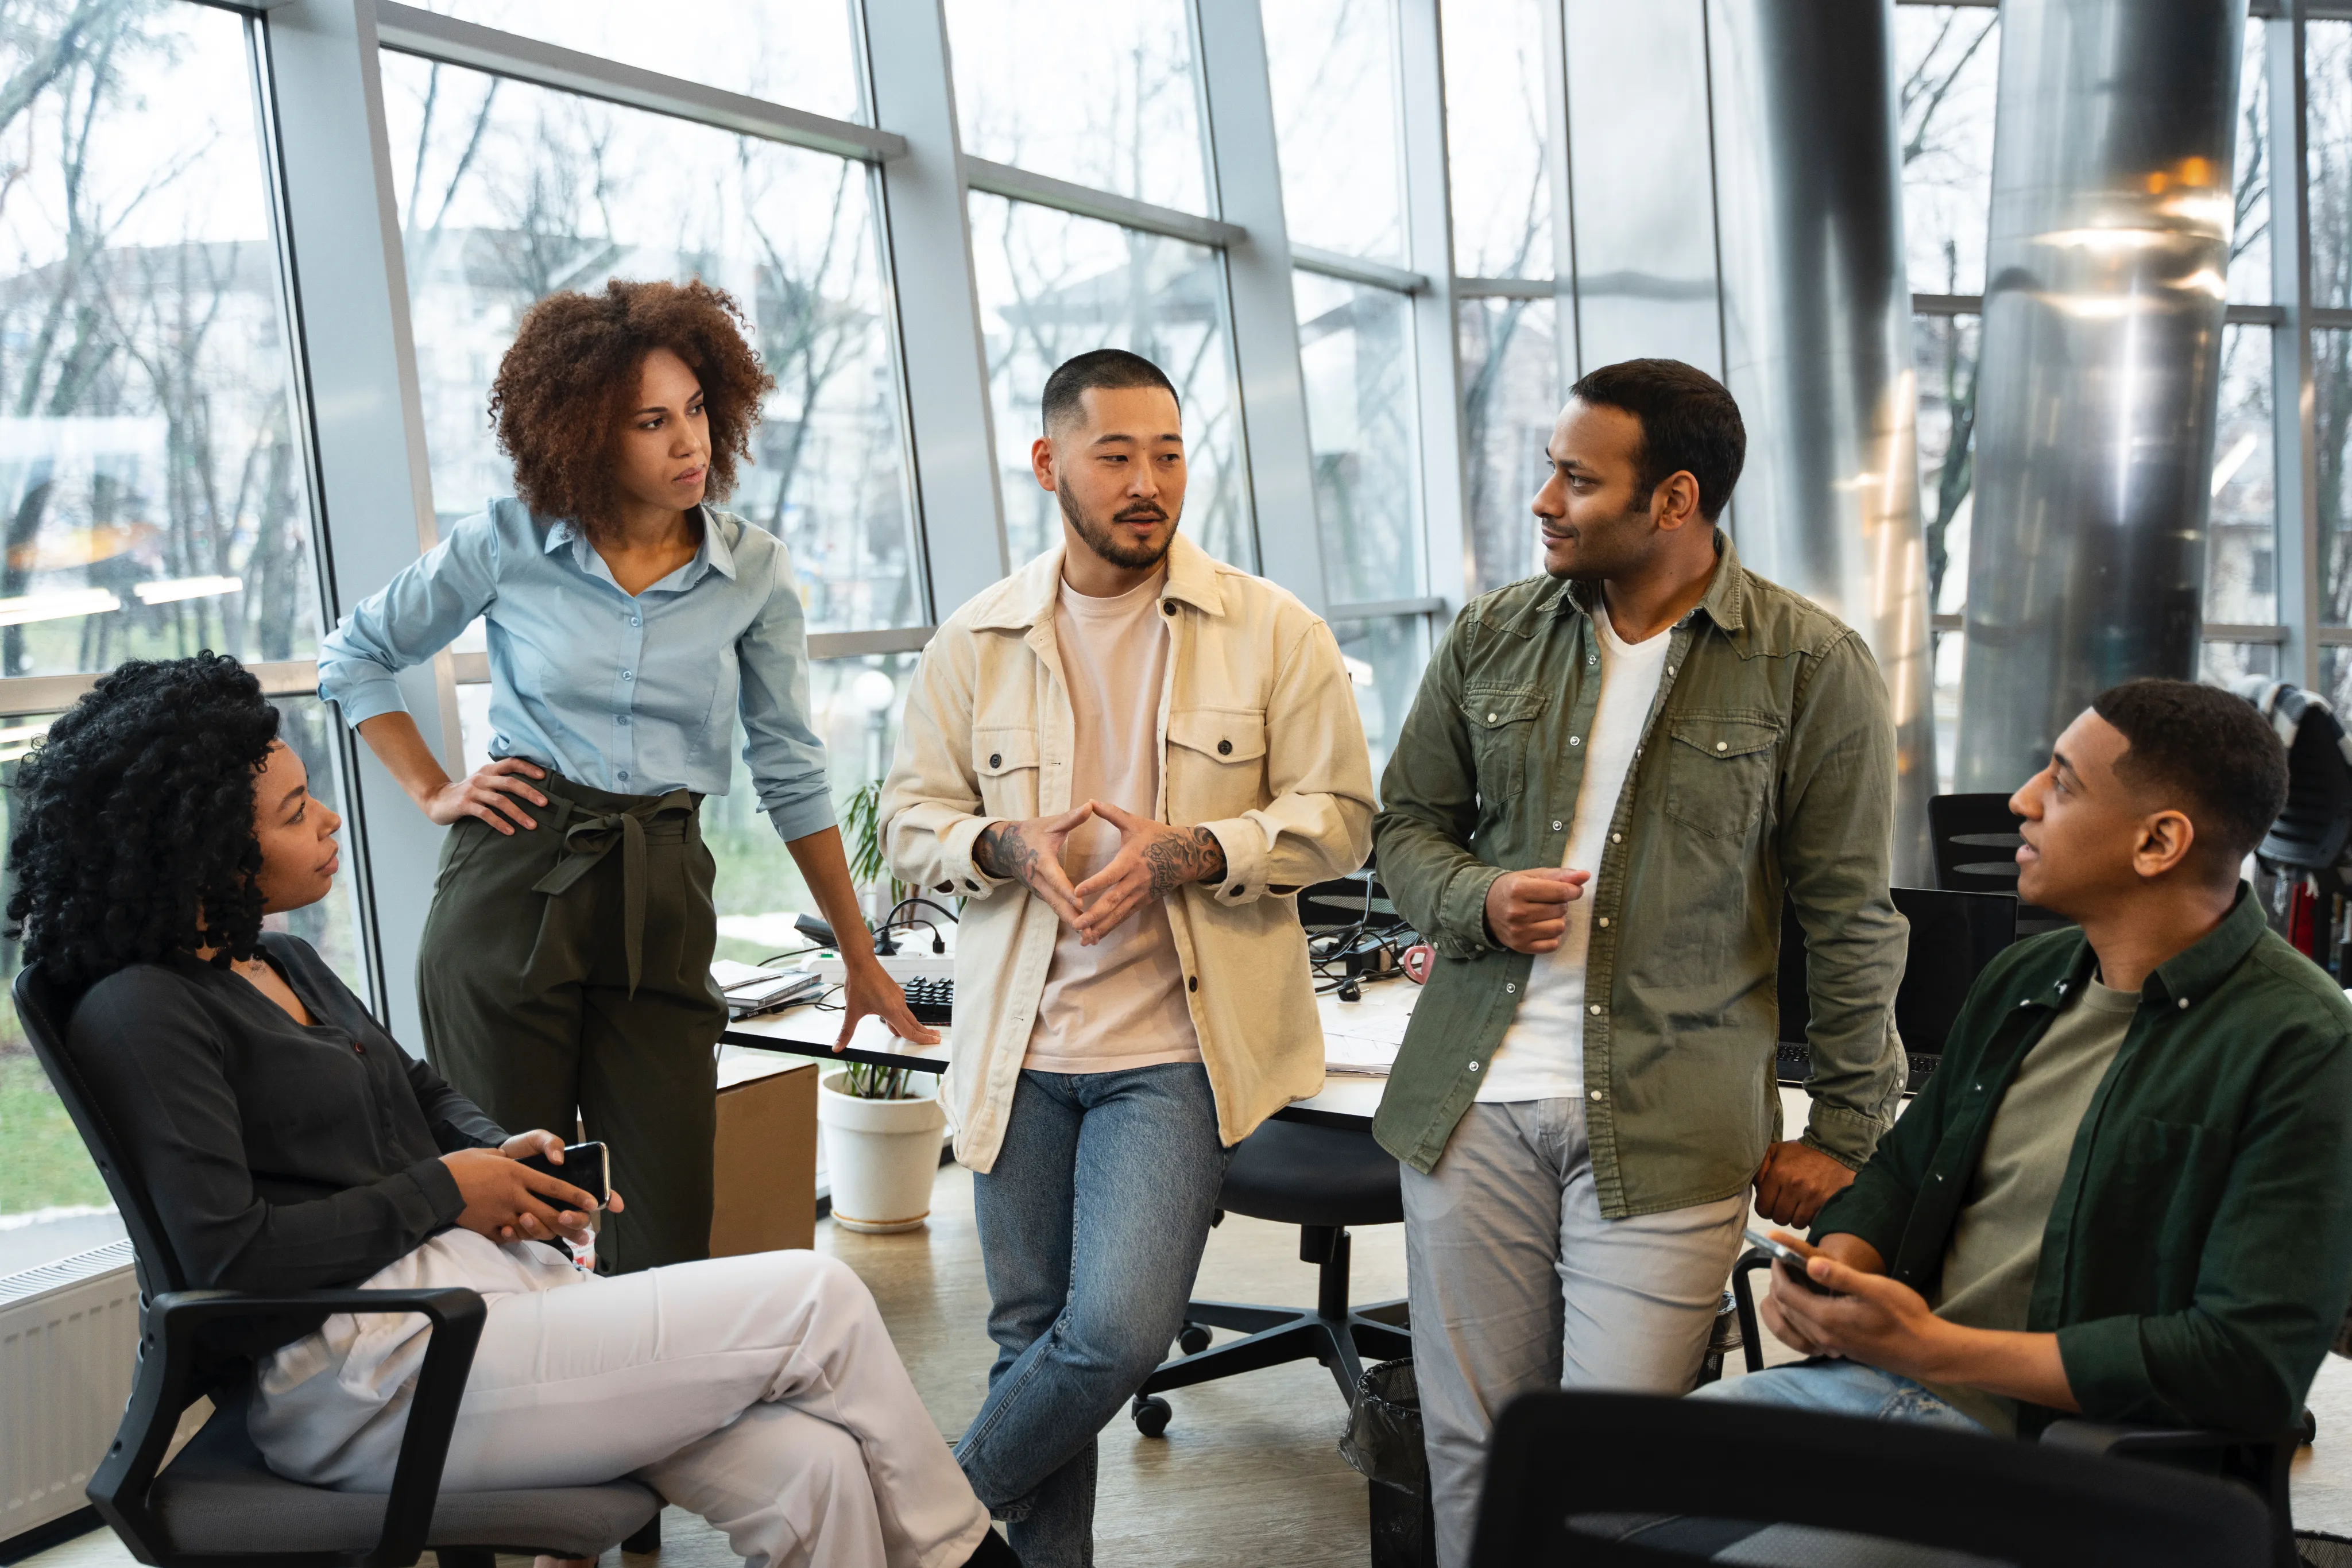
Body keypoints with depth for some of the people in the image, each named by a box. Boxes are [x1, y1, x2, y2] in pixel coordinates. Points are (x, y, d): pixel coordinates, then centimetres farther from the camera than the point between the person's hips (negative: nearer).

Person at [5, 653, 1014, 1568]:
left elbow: (423, 1091, 29)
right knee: (817, 1303, -12)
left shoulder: (285, 964, 17)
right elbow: (230, 1254, -18)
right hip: (363, 1375, -9)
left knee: (811, 1472, -13)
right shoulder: (140, 1016, -10)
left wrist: (502, 1156, 7)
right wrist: (443, 1191, -9)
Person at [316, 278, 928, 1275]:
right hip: (512, 886, -1)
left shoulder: (754, 574, 3)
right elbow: (353, 657, 14)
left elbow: (790, 773, 9)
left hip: (662, 905, 1)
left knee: (671, 1229, -1)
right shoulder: (509, 545, -1)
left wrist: (860, 958, 10)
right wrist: (432, 792, 4)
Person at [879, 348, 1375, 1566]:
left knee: (1117, 1329, -12)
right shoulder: (975, 641, 6)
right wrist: (1006, 845, -13)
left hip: (1174, 1045, -2)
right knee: (1032, 1333, 10)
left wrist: (1191, 853, -17)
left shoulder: (1272, 632, -1)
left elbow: (1339, 815, -1)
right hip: (1021, 1047, 3)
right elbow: (911, 816, 9)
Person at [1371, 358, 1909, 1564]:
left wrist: (1843, 1132, 0)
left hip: (1671, 1129, -3)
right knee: (1470, 1442, 11)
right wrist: (1476, 902, -7)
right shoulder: (1491, 637, 6)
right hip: (1474, 1103, 4)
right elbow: (1407, 823, 15)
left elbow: (1849, 918, -1)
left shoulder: (1813, 667, -4)